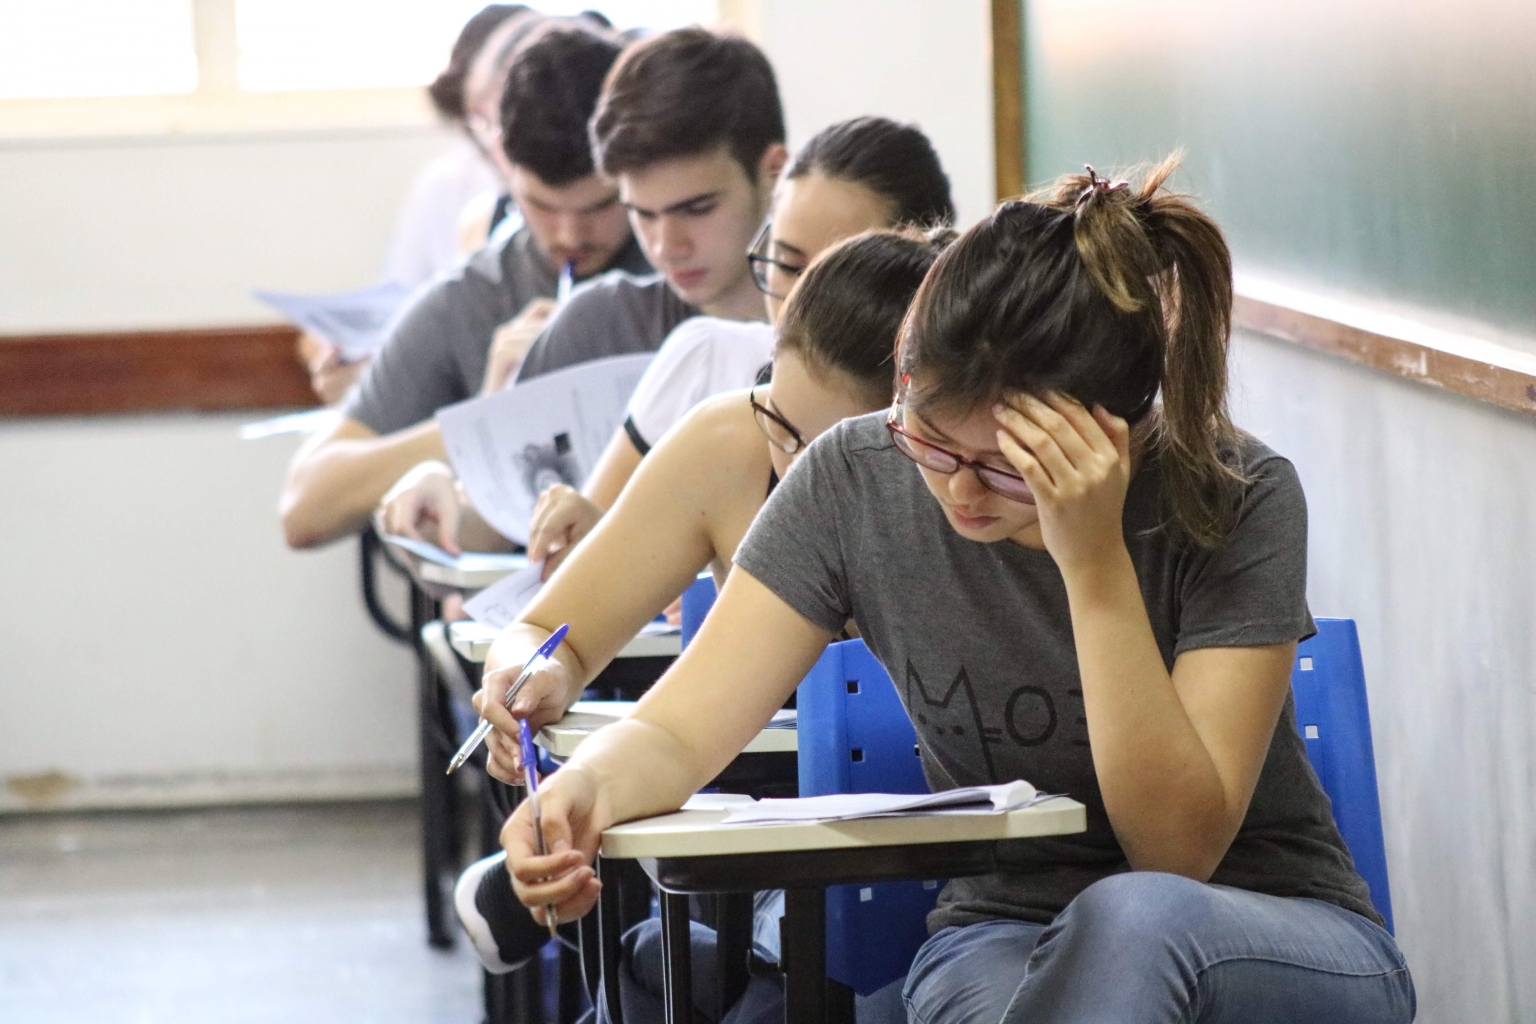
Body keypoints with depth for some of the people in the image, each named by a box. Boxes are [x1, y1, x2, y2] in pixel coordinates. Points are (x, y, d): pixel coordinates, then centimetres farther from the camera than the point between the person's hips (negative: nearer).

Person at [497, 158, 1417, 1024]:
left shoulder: (1237, 502, -17)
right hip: (1006, 934, 1)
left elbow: (1179, 847, -22)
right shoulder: (860, 479, -9)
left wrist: (1094, 561, -30)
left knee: (1136, 914, -39)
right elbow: (681, 730, -11)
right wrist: (588, 787, -35)